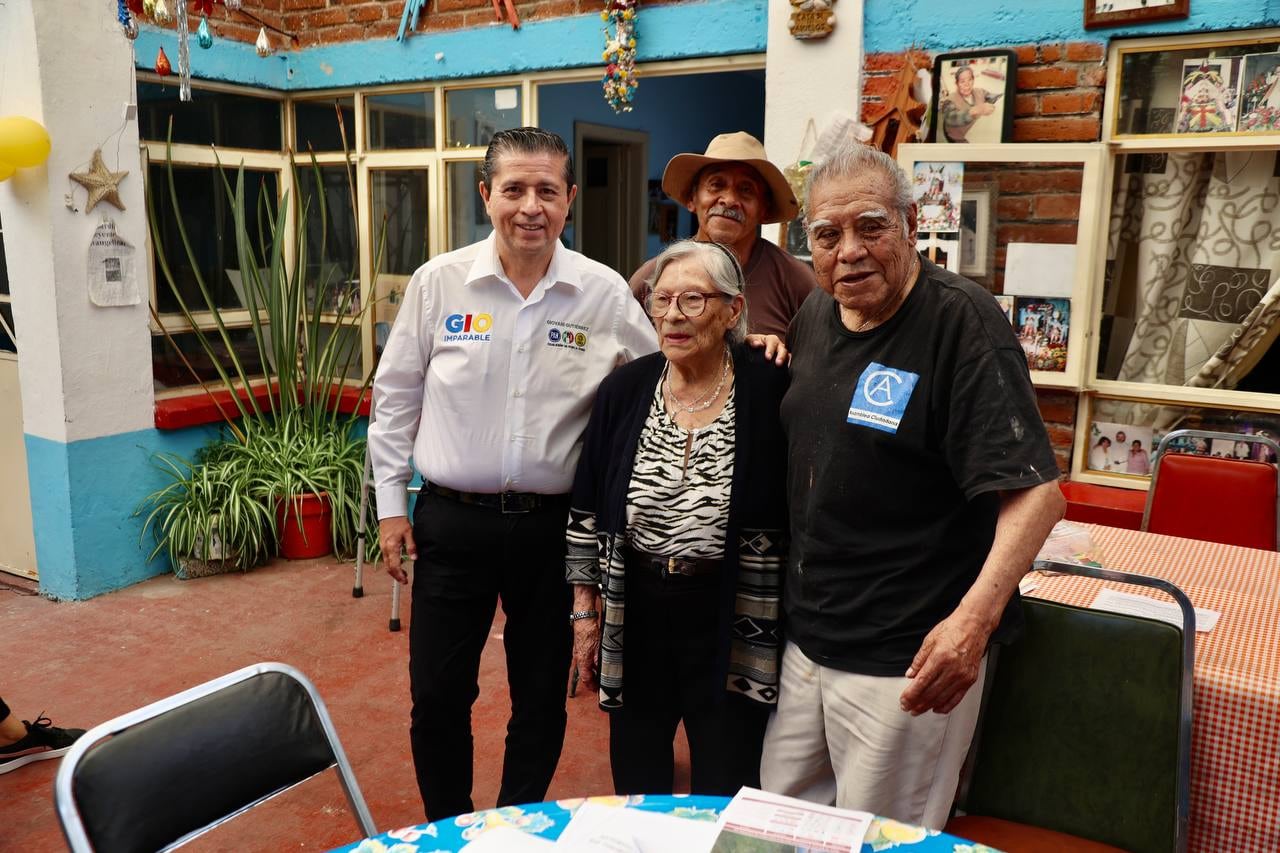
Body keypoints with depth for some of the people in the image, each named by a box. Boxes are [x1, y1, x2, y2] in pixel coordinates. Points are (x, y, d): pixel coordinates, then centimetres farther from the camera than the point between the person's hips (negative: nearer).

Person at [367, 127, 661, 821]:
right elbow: (395, 397, 5)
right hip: (451, 521, 0)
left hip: (552, 524, 0)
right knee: (437, 696, 10)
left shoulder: (605, 293, -5)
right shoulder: (438, 282, -4)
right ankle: (446, 830, 36)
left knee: (541, 699, 15)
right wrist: (390, 502, 5)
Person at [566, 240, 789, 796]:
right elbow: (587, 511, 4)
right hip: (635, 614, 3)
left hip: (731, 620, -2)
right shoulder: (624, 390, -2)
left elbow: (792, 508, -5)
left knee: (725, 797, 11)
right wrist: (584, 610, 5)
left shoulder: (769, 391, -11)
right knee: (634, 785, 19)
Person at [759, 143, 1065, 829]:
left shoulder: (961, 322, -17)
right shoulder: (816, 313, 5)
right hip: (805, 640, 7)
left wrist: (975, 616, -35)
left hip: (910, 665, -7)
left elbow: (1036, 490, -22)